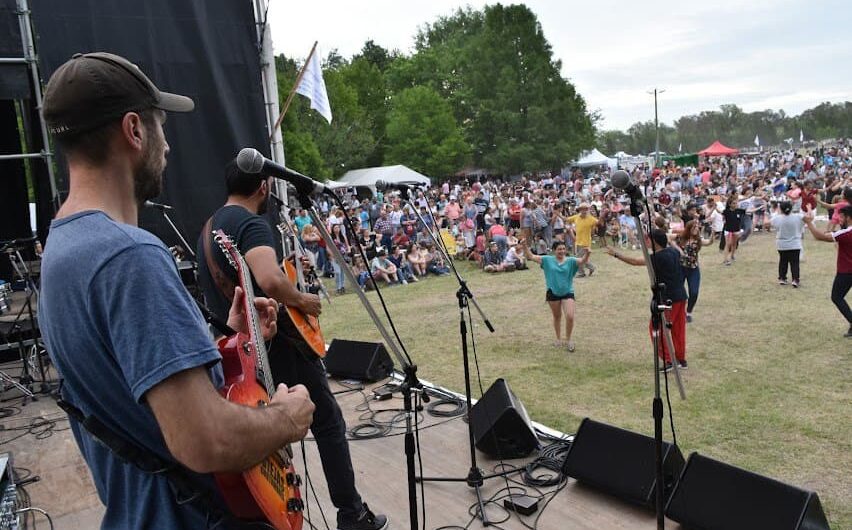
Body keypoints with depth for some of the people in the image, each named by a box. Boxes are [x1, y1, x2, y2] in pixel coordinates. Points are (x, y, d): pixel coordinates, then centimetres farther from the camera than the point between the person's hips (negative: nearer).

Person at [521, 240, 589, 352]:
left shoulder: (570, 261, -4)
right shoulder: (548, 260, -3)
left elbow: (582, 261, -19)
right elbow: (531, 257, -4)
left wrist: (587, 254, -40)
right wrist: (525, 248, -21)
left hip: (567, 293, -1)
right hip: (553, 293, 1)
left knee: (570, 317, -11)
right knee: (557, 317, 16)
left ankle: (568, 340, 11)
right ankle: (558, 339, 36)